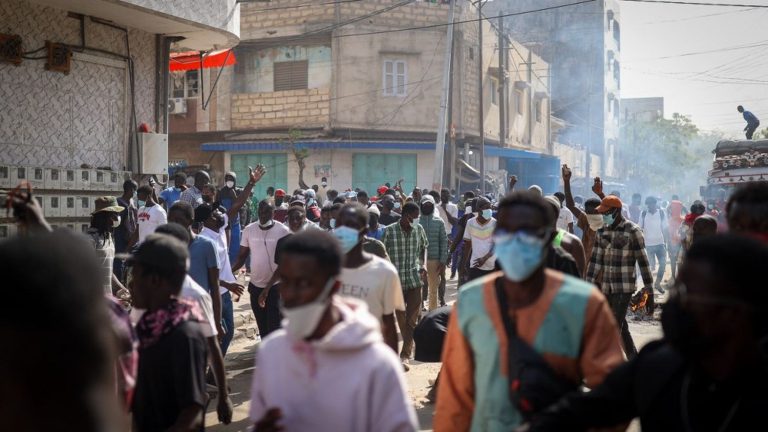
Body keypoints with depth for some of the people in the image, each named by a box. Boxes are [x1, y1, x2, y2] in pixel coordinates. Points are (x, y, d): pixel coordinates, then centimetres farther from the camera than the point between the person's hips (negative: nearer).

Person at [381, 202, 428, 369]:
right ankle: (409, 346, 33)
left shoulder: (419, 229, 1)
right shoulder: (389, 231, -8)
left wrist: (422, 264, 2)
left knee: (412, 319, -5)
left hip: (414, 279, 1)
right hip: (396, 280, -1)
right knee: (401, 318, 12)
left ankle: (405, 355, -1)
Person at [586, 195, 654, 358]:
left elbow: (642, 260, -8)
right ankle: (633, 357, 28)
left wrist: (649, 288, -8)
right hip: (606, 286, 6)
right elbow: (596, 258, 11)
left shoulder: (632, 231, -9)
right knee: (620, 324, 14)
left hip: (624, 287, -6)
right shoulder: (602, 230, 8)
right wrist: (589, 283, 8)